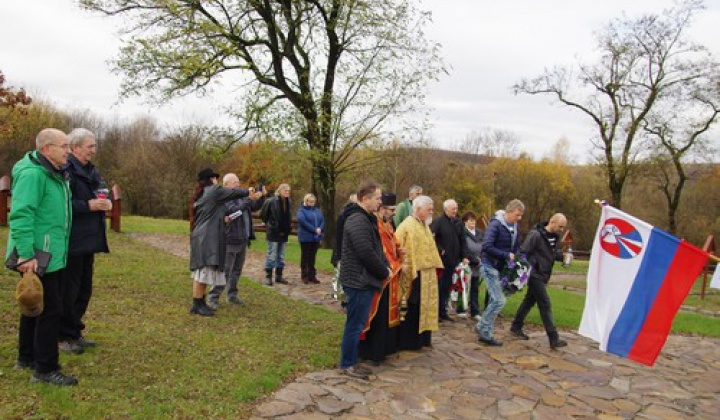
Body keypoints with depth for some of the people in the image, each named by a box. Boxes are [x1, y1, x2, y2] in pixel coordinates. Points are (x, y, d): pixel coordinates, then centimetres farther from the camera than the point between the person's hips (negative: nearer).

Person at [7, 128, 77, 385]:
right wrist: (26, 255, -28)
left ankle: (26, 358, 34)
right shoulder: (32, 174, -18)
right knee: (50, 309, -5)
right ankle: (45, 370, 6)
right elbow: (20, 215, -24)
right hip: (37, 258, -10)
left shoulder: (55, 174, 13)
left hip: (51, 255, 10)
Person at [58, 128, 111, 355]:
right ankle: (64, 336, 15)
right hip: (71, 242, -9)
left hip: (88, 240, 9)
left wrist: (106, 202, 2)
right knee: (68, 291, 1)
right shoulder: (65, 169, -15)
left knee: (84, 289, 16)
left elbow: (102, 194, 22)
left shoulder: (90, 170, 15)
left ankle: (75, 332, 29)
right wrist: (88, 206, -21)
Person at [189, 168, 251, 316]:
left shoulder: (201, 195, 19)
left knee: (203, 272, 12)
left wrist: (223, 218, 13)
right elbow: (235, 192, 0)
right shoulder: (214, 190, -7)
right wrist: (248, 191, 17)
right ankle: (197, 305, -5)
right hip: (206, 238, -10)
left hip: (203, 237, 10)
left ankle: (200, 302, 17)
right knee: (203, 271, -8)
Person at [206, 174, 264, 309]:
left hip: (243, 241, 8)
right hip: (230, 241, -8)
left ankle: (232, 295, 26)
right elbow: (233, 210, -28)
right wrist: (250, 199, -31)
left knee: (237, 270, 15)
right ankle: (213, 297, 3)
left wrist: (260, 197, 2)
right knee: (224, 271, -5)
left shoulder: (241, 196, 12)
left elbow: (254, 207, 21)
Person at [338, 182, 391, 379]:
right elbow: (366, 253, -24)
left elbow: (377, 248, 19)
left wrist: (386, 267, 3)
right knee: (355, 324, 0)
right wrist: (385, 271, -11)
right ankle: (347, 364, 11)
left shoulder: (367, 220, 15)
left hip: (364, 280, 10)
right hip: (359, 281, -10)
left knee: (358, 324, 16)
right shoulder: (359, 221, -19)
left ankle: (352, 361, 27)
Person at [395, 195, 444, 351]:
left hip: (427, 275, 9)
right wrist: (403, 264, -24)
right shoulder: (407, 225, -14)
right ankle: (408, 341, 10)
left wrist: (434, 266, 18)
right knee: (412, 309, -1)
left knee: (425, 306, 14)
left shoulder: (425, 226, 15)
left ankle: (423, 338, 26)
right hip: (414, 275, -9)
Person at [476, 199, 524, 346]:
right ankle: (484, 332, 2)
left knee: (495, 301, 12)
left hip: (502, 267, 8)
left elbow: (516, 246, 17)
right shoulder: (496, 225, -18)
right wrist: (507, 255, -23)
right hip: (490, 266, -8)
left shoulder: (514, 226, 7)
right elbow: (486, 247, -26)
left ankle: (484, 330, 23)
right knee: (499, 300, -11)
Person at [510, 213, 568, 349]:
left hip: (543, 276, 8)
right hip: (535, 275, -8)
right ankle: (554, 339, -2)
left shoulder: (555, 237, 7)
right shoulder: (536, 235, -19)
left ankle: (516, 327, 30)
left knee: (529, 301, 17)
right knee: (545, 305, -7)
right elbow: (523, 253, -18)